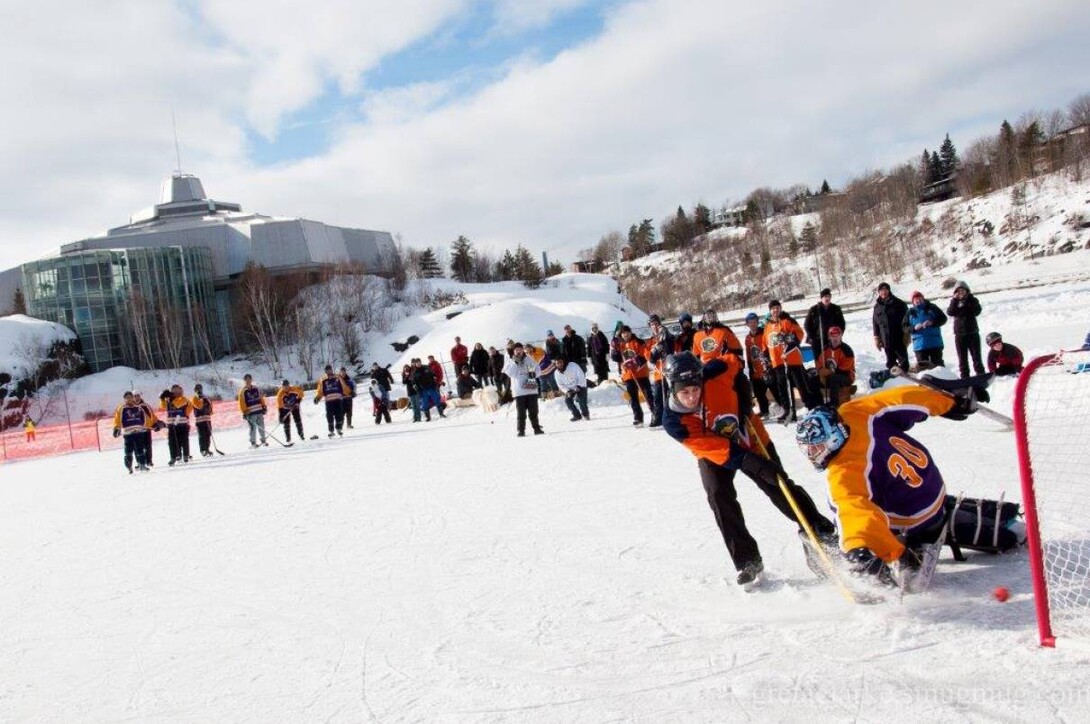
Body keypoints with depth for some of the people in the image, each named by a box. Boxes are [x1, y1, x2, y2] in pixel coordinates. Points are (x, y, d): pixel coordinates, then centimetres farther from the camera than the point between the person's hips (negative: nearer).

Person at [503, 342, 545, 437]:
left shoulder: (528, 360, 9)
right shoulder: (510, 362, 3)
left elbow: (537, 368, 12)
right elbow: (509, 373, -10)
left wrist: (534, 373, -9)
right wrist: (515, 363, -17)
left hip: (531, 389, 2)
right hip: (519, 391, -2)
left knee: (533, 411, 9)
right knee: (521, 412, -1)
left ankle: (537, 428, 17)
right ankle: (521, 430, 5)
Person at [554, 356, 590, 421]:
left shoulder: (573, 365, -20)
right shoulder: (557, 373, -6)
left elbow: (581, 376, -17)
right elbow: (560, 385, -2)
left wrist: (579, 386, -22)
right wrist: (567, 391, -17)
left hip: (580, 385, -4)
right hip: (570, 389, 4)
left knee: (581, 399, -22)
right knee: (567, 400, -16)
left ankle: (585, 414, 3)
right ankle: (577, 415, -1)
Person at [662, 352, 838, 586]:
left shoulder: (715, 374, -31)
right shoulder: (673, 421, -31)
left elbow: (734, 363, -5)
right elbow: (715, 449, -34)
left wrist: (745, 399, -14)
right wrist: (751, 463, -43)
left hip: (749, 439, 1)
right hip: (713, 454, -1)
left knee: (779, 487, 3)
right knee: (718, 494, -22)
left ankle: (823, 532, 23)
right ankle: (747, 561, -11)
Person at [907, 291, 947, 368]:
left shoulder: (931, 307, 5)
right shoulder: (911, 312, 8)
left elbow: (943, 318, 2)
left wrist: (932, 323, -15)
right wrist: (914, 328, -15)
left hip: (935, 343, -1)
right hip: (919, 344, 1)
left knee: (937, 363, 5)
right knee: (922, 365, 2)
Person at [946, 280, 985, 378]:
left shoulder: (973, 300, 4)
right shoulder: (954, 302, 6)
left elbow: (976, 312, -13)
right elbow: (950, 312, -12)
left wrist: (968, 300, -17)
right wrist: (955, 300, -20)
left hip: (973, 332, -1)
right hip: (960, 334, 1)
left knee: (976, 356, 1)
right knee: (962, 357, 4)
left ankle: (980, 374, 5)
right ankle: (964, 376, 8)